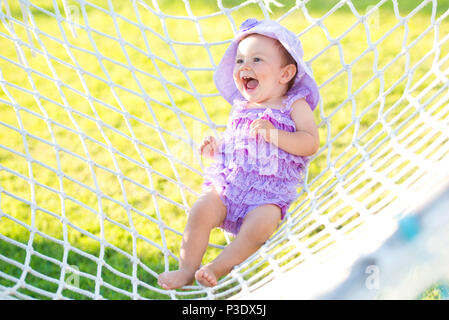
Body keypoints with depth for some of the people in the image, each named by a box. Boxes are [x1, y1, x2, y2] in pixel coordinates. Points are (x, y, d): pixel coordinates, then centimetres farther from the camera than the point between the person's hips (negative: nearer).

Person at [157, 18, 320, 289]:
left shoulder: (294, 106, 3)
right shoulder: (241, 108, 19)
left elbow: (311, 143, -9)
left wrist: (274, 134, -20)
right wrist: (215, 148, 5)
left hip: (268, 193, -4)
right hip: (228, 183, 4)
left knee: (261, 223, -32)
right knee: (202, 210, -22)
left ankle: (220, 266, -20)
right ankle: (187, 269, -14)